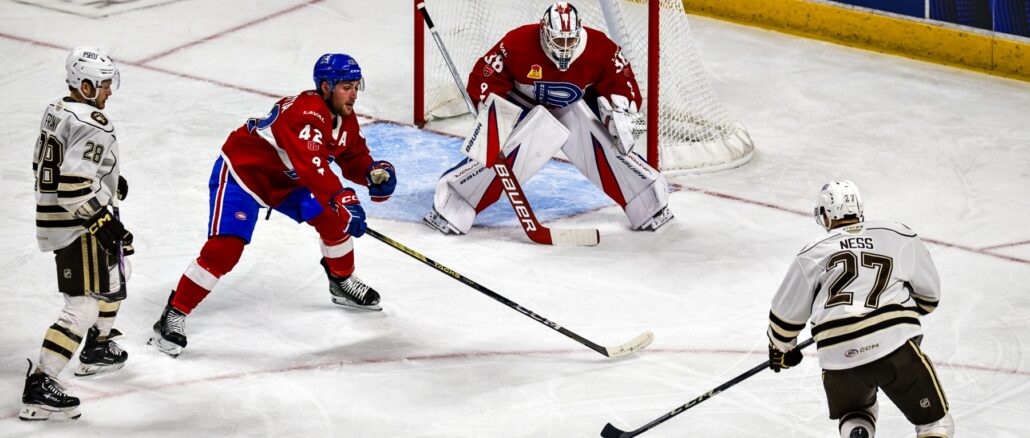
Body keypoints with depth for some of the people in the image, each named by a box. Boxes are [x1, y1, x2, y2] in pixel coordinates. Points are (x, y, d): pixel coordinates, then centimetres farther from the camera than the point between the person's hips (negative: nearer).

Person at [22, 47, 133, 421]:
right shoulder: (92, 126, -22)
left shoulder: (57, 111, 8)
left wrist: (110, 180, 21)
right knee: (83, 305, -12)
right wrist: (104, 222, -22)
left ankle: (97, 351, 47)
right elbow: (75, 187, -29)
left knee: (111, 279, 31)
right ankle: (38, 389, -18)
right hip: (79, 226, -11)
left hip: (56, 217, 11)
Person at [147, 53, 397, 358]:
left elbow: (354, 159, 7)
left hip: (286, 181, 9)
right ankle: (173, 315, -14)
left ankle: (342, 282, 28)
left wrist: (374, 172, -15)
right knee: (225, 248, -21)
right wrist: (343, 200, -54)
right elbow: (311, 165, -46)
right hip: (241, 173, -9)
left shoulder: (345, 119, -5)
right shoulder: (304, 113, -34)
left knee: (333, 218, 1)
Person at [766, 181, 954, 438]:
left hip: (839, 359, 2)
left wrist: (780, 349, 41)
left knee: (854, 414, 30)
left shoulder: (811, 256, 14)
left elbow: (787, 312, 22)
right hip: (896, 347, -2)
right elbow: (929, 294, 24)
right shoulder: (899, 236, 14)